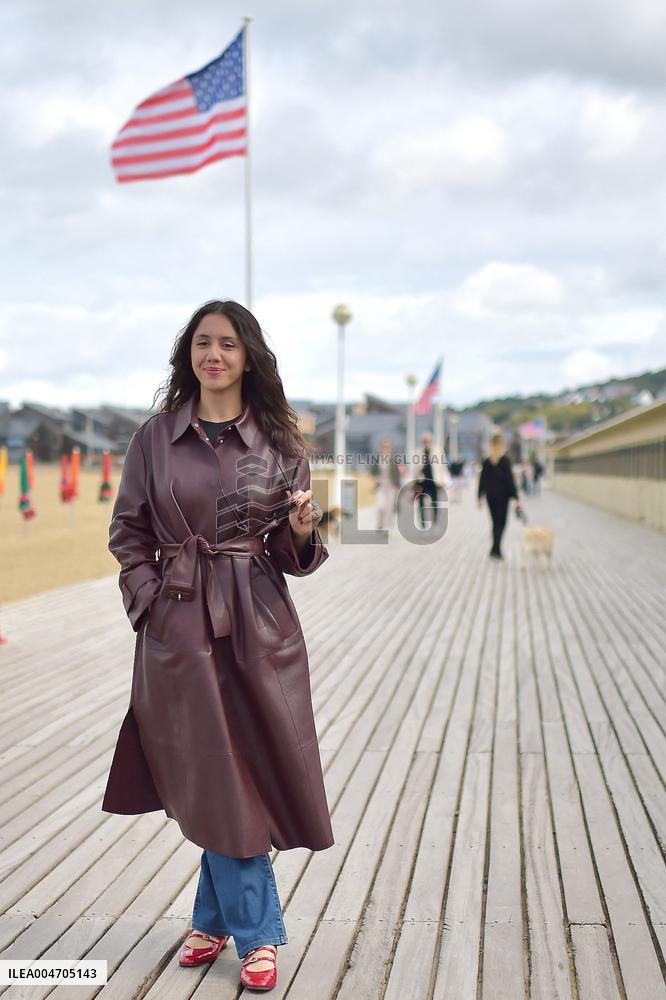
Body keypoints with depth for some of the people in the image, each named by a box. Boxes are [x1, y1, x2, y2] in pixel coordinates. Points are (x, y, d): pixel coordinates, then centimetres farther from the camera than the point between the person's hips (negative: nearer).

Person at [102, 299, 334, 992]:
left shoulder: (279, 443, 2)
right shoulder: (156, 436, 2)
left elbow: (292, 555, 7)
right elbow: (127, 532, 7)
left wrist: (303, 534, -15)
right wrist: (151, 598, -5)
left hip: (259, 628, 0)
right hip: (179, 628, 0)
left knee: (248, 775, 6)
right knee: (213, 780, 5)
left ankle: (218, 918, 28)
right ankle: (254, 933, 21)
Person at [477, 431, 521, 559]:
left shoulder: (486, 460, 3)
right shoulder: (505, 460, -9)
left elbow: (482, 479, 5)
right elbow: (510, 479, -12)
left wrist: (480, 497, 11)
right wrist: (515, 498, -11)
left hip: (490, 495, 4)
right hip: (502, 495, -4)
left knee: (495, 522, 15)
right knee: (501, 522, 0)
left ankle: (496, 550, 16)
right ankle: (495, 550, -14)